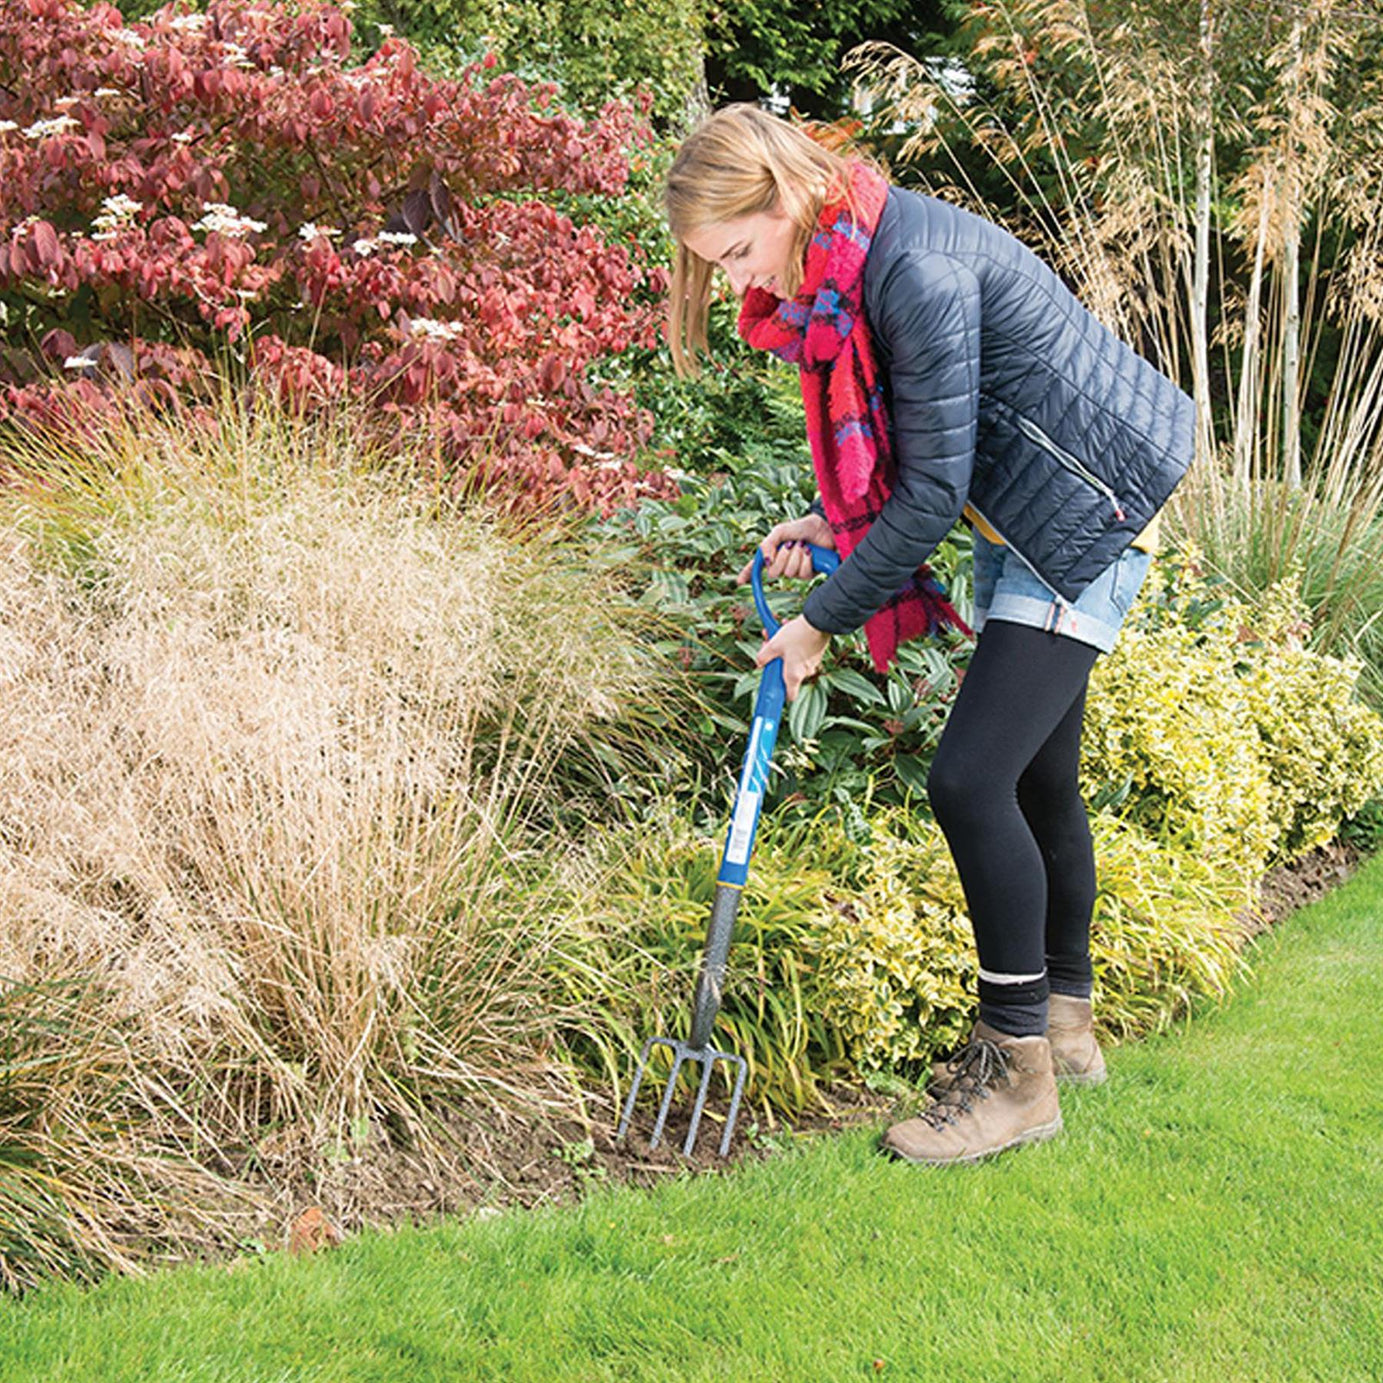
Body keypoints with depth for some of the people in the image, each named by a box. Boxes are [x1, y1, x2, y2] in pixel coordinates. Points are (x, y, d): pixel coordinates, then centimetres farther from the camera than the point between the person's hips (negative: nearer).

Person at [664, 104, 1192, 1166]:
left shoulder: (916, 271, -26)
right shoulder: (838, 272, 4)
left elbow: (932, 491, -24)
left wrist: (824, 622, -16)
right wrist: (827, 526, 0)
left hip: (1085, 519, -10)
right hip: (1023, 525, 10)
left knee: (971, 780, -15)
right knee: (1038, 781, 16)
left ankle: (1019, 1072, -3)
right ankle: (1065, 1024, 31)